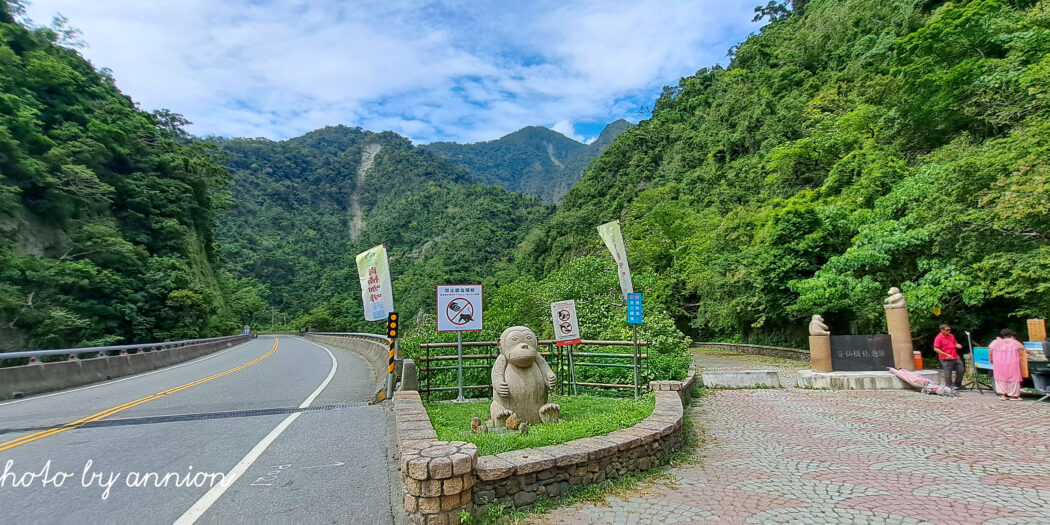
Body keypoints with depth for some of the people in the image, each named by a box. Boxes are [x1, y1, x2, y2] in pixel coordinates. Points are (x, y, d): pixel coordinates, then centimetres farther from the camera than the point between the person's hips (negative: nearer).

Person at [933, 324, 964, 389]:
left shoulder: (951, 336, 10)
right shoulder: (938, 338, -13)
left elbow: (955, 343, 25)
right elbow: (935, 349, -16)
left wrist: (957, 345, -1)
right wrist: (946, 355, -21)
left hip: (955, 358, 7)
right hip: (946, 360, -7)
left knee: (961, 370, 12)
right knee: (948, 374, -2)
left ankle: (957, 384, 30)